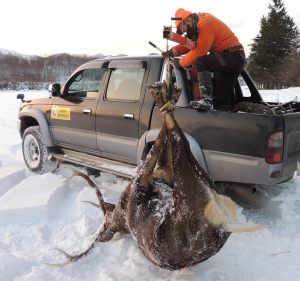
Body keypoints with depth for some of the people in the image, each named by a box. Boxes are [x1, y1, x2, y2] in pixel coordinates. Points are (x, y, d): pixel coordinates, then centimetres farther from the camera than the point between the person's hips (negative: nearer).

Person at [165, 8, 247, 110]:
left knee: (200, 62, -26)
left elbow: (199, 51, -22)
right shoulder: (201, 23, 12)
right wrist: (173, 51, 4)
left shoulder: (205, 23, -18)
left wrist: (181, 62, -11)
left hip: (233, 56, -10)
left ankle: (207, 99, -28)